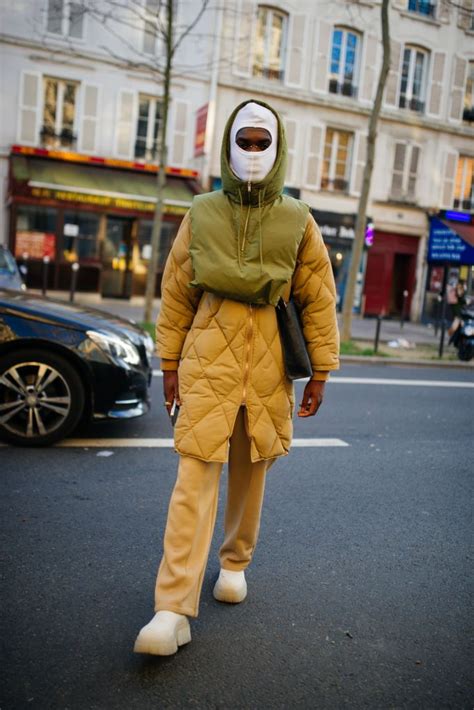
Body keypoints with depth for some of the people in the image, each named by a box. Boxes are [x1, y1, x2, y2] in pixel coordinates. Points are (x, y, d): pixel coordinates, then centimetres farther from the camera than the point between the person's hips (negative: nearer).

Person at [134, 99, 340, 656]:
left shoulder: (297, 221, 6)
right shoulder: (202, 213, 6)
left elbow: (318, 299, 6)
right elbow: (175, 292, 7)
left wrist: (319, 372, 3)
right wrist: (169, 364, 5)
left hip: (268, 367, 1)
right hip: (208, 360, -1)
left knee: (251, 472, 12)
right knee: (195, 474, -8)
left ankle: (235, 562, 36)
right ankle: (173, 609, -5)